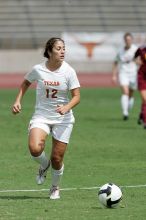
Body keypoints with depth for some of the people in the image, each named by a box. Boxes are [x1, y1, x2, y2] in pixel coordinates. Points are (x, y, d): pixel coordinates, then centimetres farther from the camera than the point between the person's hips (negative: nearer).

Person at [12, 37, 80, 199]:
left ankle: (55, 188, 30)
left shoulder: (69, 71, -9)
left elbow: (76, 96, -8)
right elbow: (26, 83, 15)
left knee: (57, 158, 1)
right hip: (41, 116, 0)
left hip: (63, 119, 0)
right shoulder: (38, 69, -6)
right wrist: (18, 101, 4)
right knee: (35, 148, -26)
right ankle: (44, 165, 11)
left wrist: (67, 108, -27)